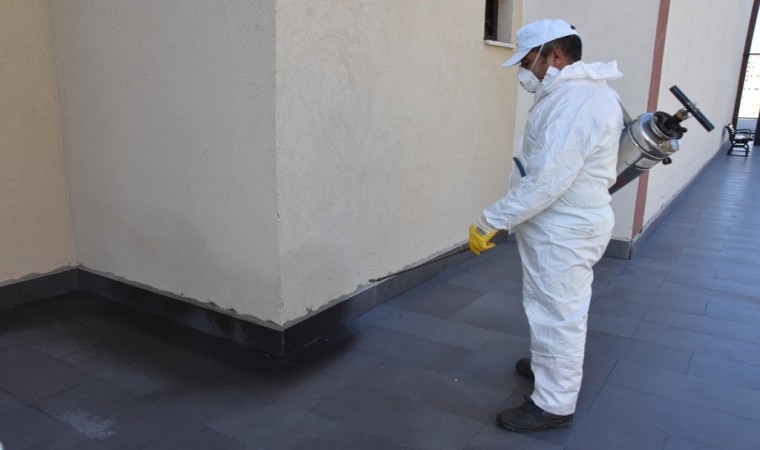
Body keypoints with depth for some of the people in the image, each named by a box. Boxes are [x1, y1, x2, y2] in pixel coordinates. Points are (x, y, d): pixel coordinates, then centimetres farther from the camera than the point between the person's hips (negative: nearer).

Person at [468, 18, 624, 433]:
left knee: (557, 314, 2)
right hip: (567, 223, 11)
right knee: (561, 310, 25)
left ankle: (554, 404, 17)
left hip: (563, 231, -11)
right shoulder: (584, 91, 11)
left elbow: (547, 181, -30)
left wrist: (489, 221, -25)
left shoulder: (575, 101, -24)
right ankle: (550, 365, 46)